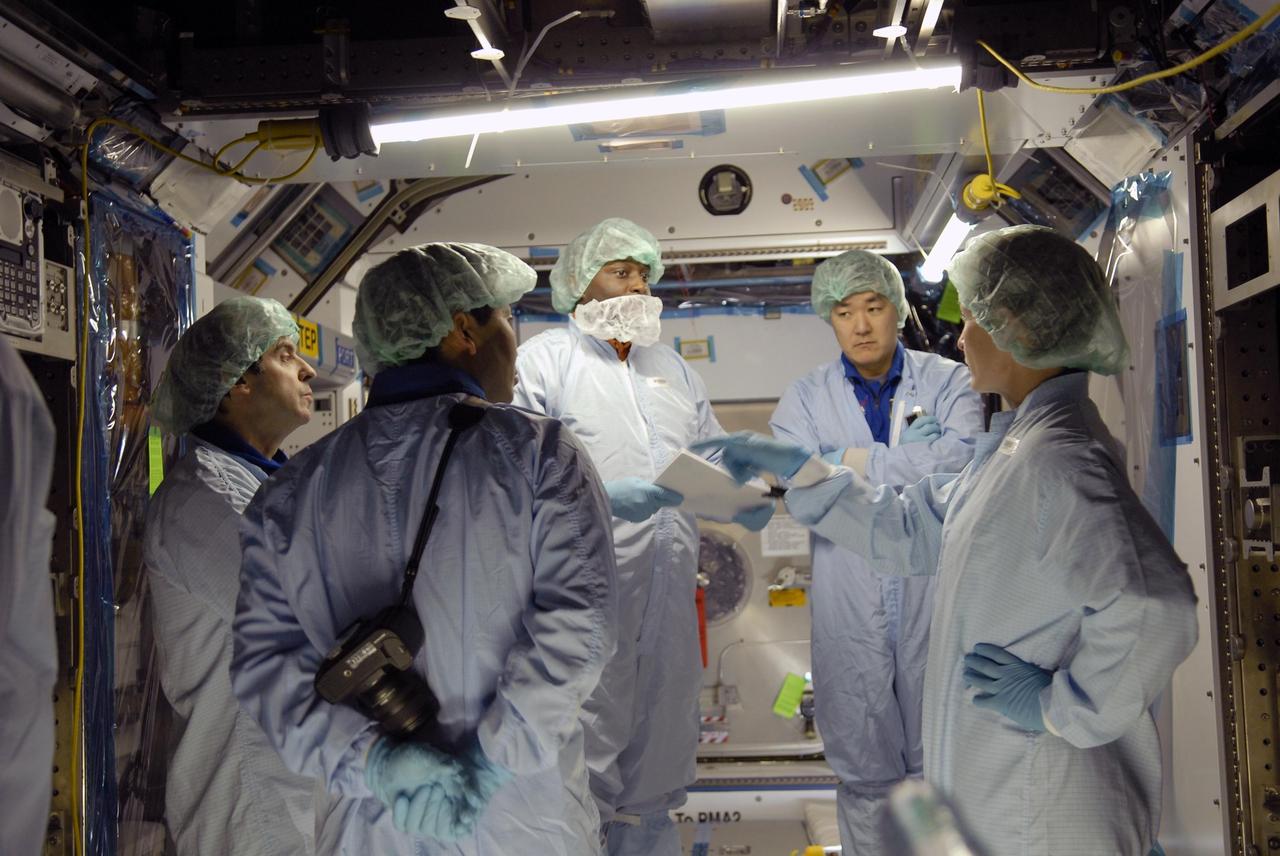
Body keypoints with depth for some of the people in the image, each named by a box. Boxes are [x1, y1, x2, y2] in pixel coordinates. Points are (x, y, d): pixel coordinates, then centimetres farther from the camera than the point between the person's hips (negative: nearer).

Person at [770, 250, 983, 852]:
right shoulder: (805, 396, 4)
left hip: (934, 597, -1)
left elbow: (963, 461, -17)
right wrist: (912, 457, -14)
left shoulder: (947, 382, 2)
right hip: (850, 608, 1)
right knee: (864, 769, 11)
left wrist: (859, 461, -14)